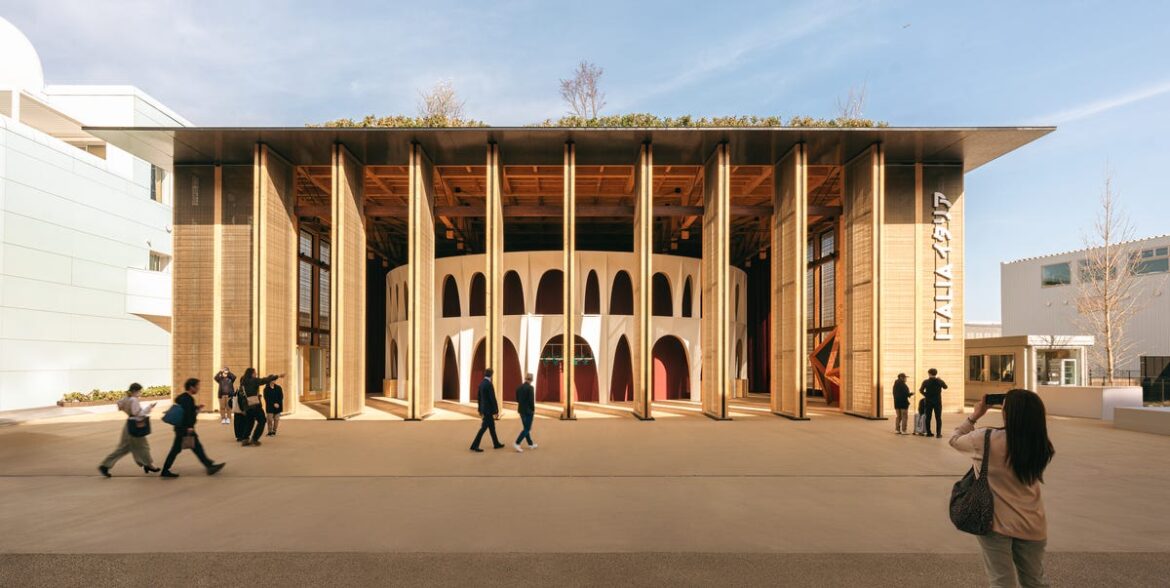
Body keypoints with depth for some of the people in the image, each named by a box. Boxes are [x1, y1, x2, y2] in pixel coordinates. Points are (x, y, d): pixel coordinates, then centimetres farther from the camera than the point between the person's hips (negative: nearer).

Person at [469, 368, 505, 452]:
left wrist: (480, 410, 21)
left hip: (484, 408, 10)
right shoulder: (489, 384, -21)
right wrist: (496, 410, -15)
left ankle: (496, 444, 26)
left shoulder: (481, 384, 8)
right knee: (484, 427, -6)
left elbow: (479, 398, 14)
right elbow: (493, 398, -21)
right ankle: (474, 446, -4)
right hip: (488, 409, -10)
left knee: (492, 427, 17)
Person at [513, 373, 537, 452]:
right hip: (528, 411, -8)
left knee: (526, 428, 17)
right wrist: (533, 409, -6)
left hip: (521, 410, 8)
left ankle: (530, 444, 27)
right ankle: (517, 443, -12)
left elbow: (517, 399, 9)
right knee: (527, 429, -1)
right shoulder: (530, 387, -17)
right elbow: (531, 400, -19)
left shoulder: (519, 387, 5)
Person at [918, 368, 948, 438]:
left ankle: (928, 433, 11)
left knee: (928, 418, 9)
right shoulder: (939, 381, -5)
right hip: (937, 402, 0)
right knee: (938, 418, 4)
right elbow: (945, 387, 14)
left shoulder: (925, 382, -8)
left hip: (928, 402, 0)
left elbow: (921, 390, -7)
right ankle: (938, 433, -1)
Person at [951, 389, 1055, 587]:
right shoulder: (1041, 446, -10)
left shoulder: (987, 439, -20)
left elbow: (955, 439, -2)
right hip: (1032, 525, 4)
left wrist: (975, 415, 4)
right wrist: (1025, 409, 7)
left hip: (997, 523, -4)